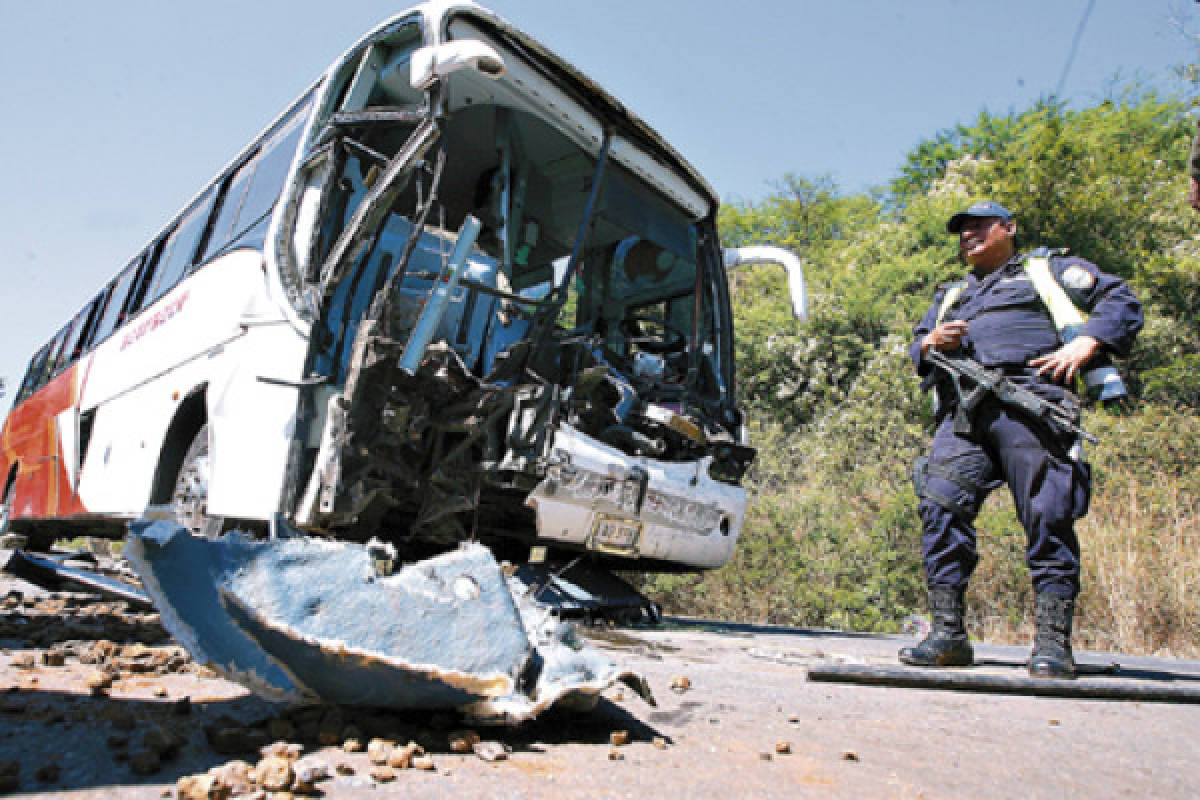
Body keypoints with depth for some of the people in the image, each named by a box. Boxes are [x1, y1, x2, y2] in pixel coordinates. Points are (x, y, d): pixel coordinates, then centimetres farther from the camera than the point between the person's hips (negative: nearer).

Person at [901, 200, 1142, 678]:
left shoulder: (1047, 268, 24)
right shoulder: (951, 294, 36)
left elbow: (1120, 299, 14)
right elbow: (918, 346, 30)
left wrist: (1084, 344, -4)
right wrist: (931, 342, 5)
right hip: (963, 410, 4)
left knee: (1047, 517, -11)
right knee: (940, 506, -14)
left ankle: (1053, 639, -6)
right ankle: (948, 633, -13)